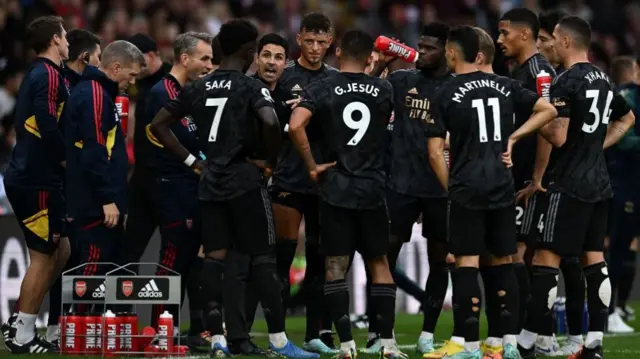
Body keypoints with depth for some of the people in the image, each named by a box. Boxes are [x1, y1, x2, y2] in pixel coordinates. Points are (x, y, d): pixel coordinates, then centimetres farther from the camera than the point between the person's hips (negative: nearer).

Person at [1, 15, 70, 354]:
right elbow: (49, 127, -23)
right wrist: (67, 160, -9)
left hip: (29, 176, 10)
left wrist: (59, 160, 11)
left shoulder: (36, 74, 16)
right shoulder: (49, 75, -14)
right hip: (37, 182, -10)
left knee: (60, 250, 15)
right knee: (44, 256, -3)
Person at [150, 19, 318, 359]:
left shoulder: (197, 88, 10)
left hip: (210, 182, 5)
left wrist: (192, 161, 12)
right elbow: (270, 122, -26)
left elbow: (158, 124, 12)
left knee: (214, 258, 5)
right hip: (245, 181, -5)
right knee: (263, 259, -2)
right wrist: (269, 160, -10)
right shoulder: (251, 87, -8)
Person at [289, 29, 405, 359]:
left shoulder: (321, 90, -4)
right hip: (373, 191, 2)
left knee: (336, 265, 3)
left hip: (335, 191, -2)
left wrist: (312, 166, -9)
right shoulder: (383, 90, 3)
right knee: (378, 263, 12)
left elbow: (295, 125, -19)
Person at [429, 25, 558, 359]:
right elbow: (548, 110, 12)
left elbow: (436, 152, -6)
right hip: (502, 187, 4)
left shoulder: (445, 94, -5)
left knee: (466, 263, -2)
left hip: (467, 190, -4)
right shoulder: (504, 86, 7)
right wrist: (513, 137, 9)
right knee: (503, 262, 10)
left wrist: (450, 187, 6)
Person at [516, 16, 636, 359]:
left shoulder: (566, 83, -15)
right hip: (599, 183, 8)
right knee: (594, 260, 9)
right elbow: (627, 118, 30)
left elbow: (558, 137, -20)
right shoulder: (602, 80, 13)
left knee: (546, 260, -7)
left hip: (570, 185, -8)